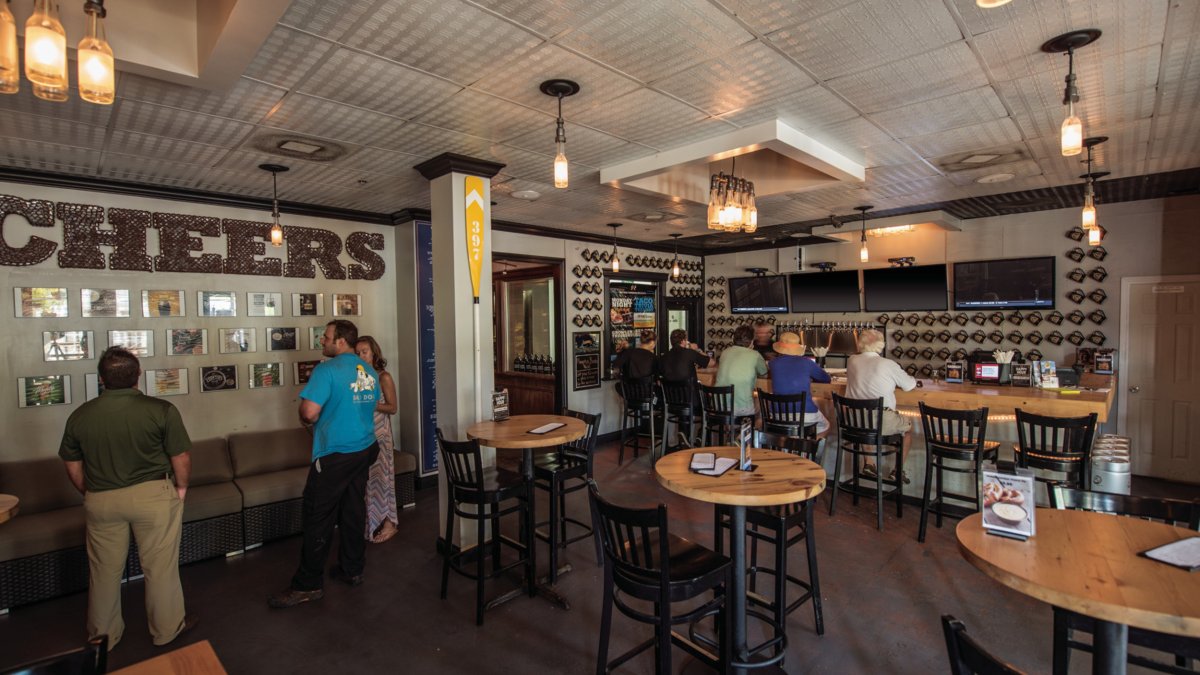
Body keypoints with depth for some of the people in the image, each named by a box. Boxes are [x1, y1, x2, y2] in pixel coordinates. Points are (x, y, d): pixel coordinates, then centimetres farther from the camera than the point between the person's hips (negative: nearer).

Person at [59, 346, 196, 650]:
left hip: (101, 500, 3)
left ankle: (103, 635, 36)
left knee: (104, 569, 19)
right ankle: (167, 628, 26)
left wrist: (92, 495, 22)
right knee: (160, 566, 11)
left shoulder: (79, 416, -3)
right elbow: (181, 458, -12)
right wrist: (181, 487, 5)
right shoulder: (161, 410, -15)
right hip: (153, 495, -3)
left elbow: (72, 467, 7)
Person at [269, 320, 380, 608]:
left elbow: (309, 412, -22)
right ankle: (352, 569, 27)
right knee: (353, 512, 16)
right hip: (364, 451, 7)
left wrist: (306, 419, 2)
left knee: (318, 519, 3)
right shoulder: (370, 372, 7)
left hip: (334, 454, -7)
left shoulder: (327, 370, -16)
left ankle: (308, 584, 13)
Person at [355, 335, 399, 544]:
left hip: (379, 434, -5)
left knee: (381, 475, -1)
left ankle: (388, 523, 8)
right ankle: (371, 522, 21)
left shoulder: (384, 378, -7)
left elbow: (392, 408, -7)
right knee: (366, 478, 8)